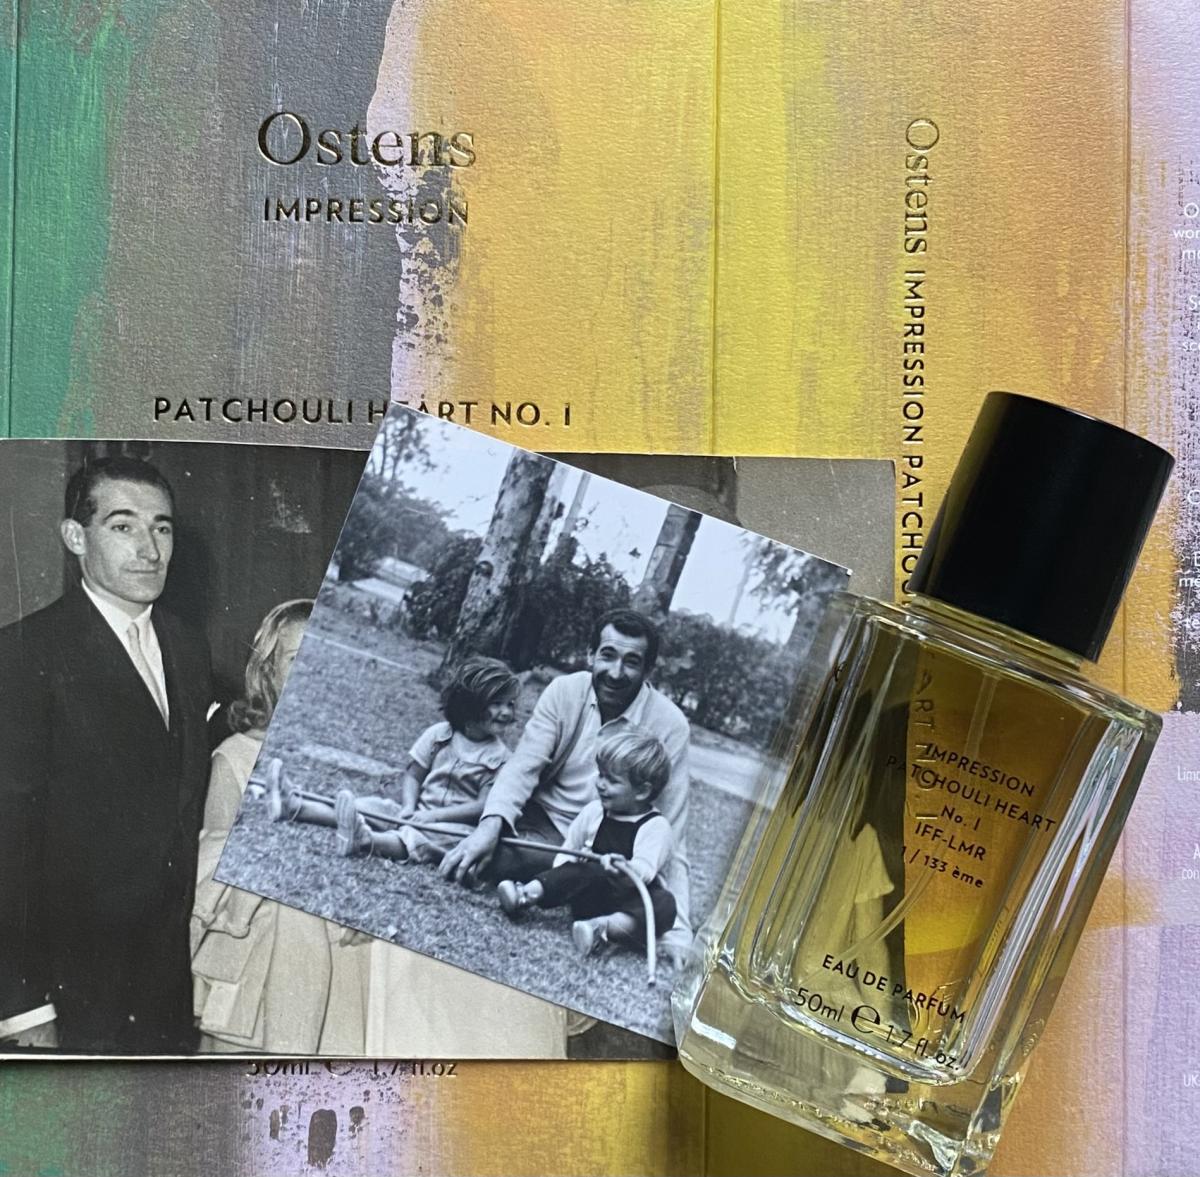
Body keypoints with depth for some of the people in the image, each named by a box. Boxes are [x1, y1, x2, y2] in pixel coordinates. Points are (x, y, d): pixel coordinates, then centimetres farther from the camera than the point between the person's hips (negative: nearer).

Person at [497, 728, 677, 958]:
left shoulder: (655, 826, -9)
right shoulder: (593, 812, 8)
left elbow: (645, 869, -23)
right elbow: (568, 850, 13)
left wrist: (626, 870, -46)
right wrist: (553, 883, -4)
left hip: (631, 898, -4)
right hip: (593, 893, 4)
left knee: (664, 905, -34)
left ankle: (603, 928, -49)